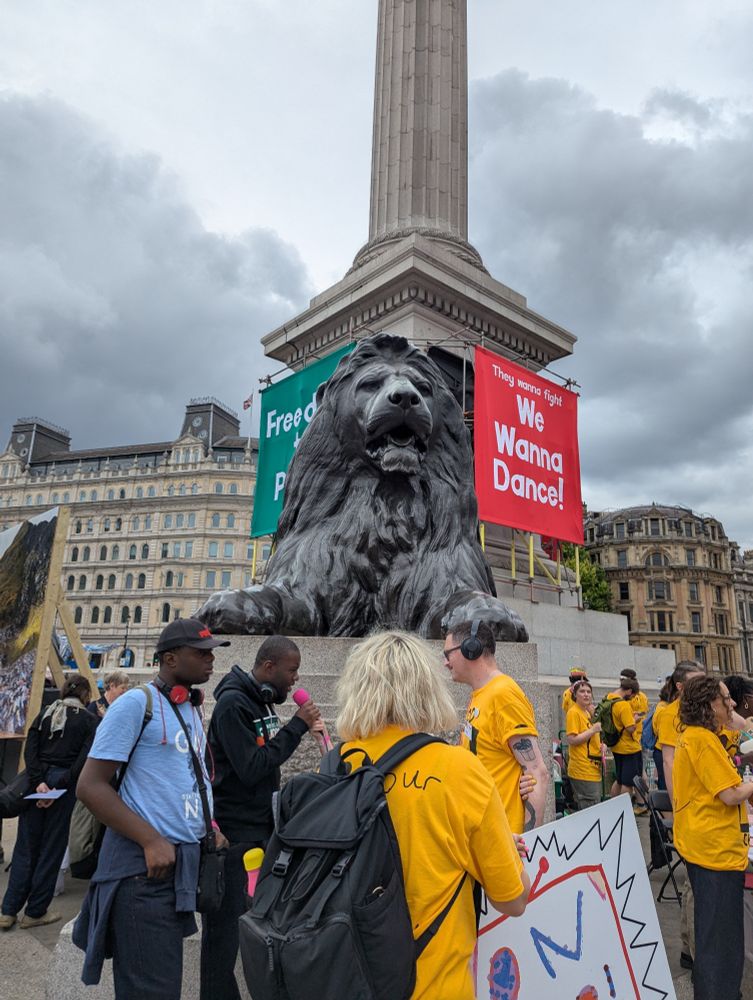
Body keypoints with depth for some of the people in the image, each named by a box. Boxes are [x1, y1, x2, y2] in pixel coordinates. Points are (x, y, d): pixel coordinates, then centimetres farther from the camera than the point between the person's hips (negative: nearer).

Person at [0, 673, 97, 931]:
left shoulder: (46, 713, 11)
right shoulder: (89, 721, -1)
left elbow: (30, 748, -1)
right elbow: (83, 760, -12)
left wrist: (38, 781, -8)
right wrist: (59, 788, -11)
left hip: (37, 779, 4)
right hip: (63, 781, -4)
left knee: (26, 845, 12)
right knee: (52, 847, 8)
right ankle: (35, 912, 17)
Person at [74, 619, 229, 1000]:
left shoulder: (192, 710, 12)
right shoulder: (137, 702, -12)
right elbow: (91, 785, -16)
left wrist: (207, 825, 7)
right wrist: (151, 841, -22)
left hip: (185, 862, 8)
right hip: (144, 864, -8)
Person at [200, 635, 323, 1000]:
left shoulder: (262, 700, 8)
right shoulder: (232, 703, -19)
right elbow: (251, 768, -24)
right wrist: (297, 725, -22)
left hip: (262, 830, 8)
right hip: (233, 836, -8)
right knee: (225, 929, 1)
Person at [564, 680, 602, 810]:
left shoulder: (587, 712, 15)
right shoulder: (574, 712, -13)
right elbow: (571, 740, -21)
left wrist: (600, 746, 6)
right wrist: (593, 730, -19)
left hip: (593, 769, 9)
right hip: (583, 771, -9)